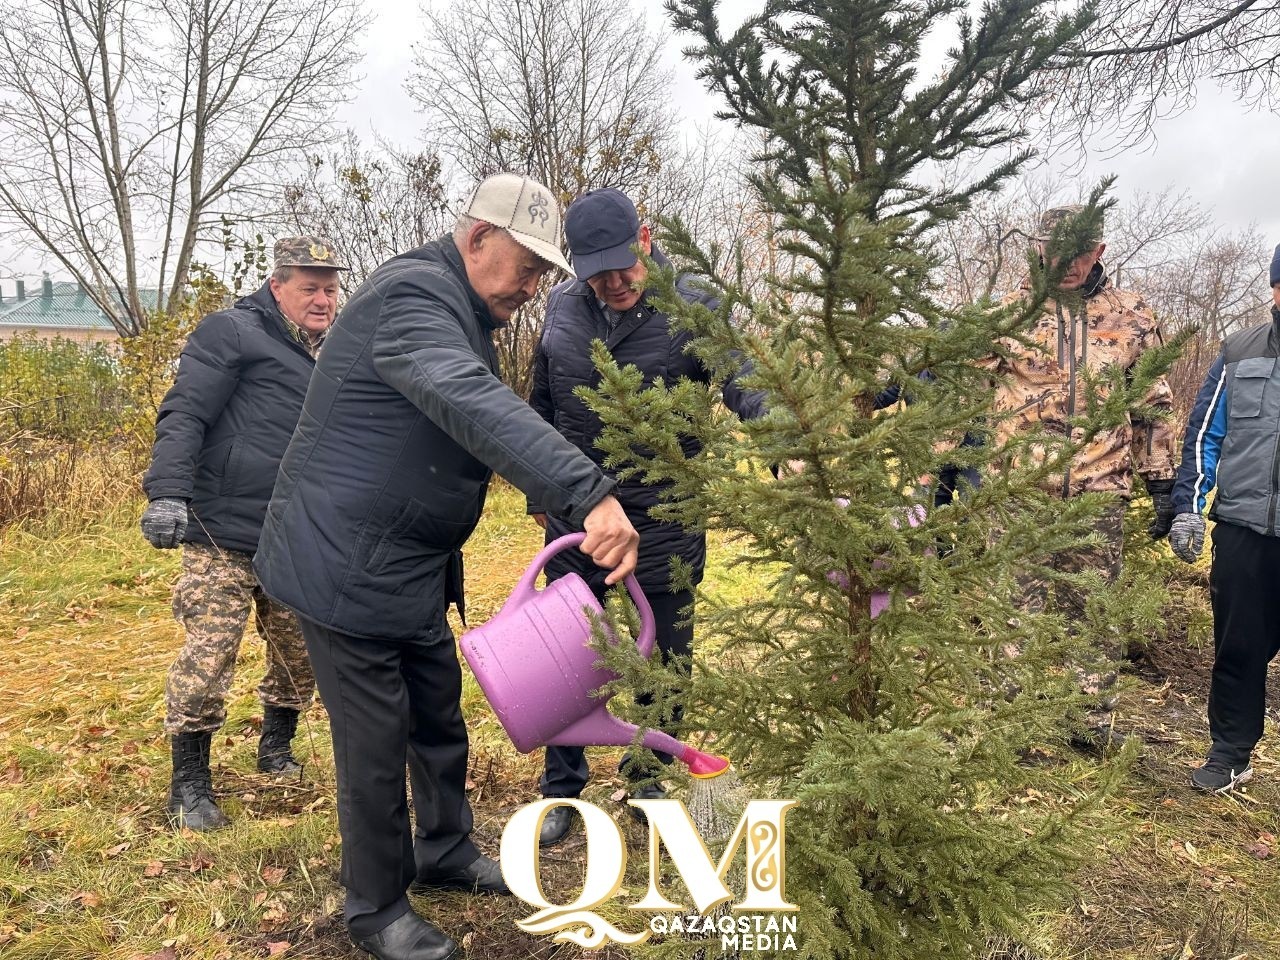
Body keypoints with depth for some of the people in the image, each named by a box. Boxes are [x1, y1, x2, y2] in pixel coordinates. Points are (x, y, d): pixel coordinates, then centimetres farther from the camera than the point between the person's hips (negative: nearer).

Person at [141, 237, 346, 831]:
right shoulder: (232, 333, -6)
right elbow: (184, 415, -14)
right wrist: (167, 493, -26)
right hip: (224, 536, -7)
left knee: (301, 654, 13)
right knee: (207, 658, -4)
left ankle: (276, 750, 36)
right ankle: (189, 786, 11)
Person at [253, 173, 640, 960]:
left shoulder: (463, 313, 12)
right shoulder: (412, 295, -21)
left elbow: (475, 431, 19)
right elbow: (476, 408, -40)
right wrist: (589, 494, -50)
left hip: (414, 568, 10)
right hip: (347, 568, -10)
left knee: (440, 717, 19)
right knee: (378, 743, 3)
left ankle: (446, 855, 39)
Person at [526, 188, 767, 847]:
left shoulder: (692, 310, -12)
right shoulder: (562, 309, -1)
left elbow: (745, 390, -23)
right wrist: (538, 492, 15)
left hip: (666, 516, -2)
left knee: (666, 657, 13)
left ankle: (648, 776, 36)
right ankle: (562, 788, 29)